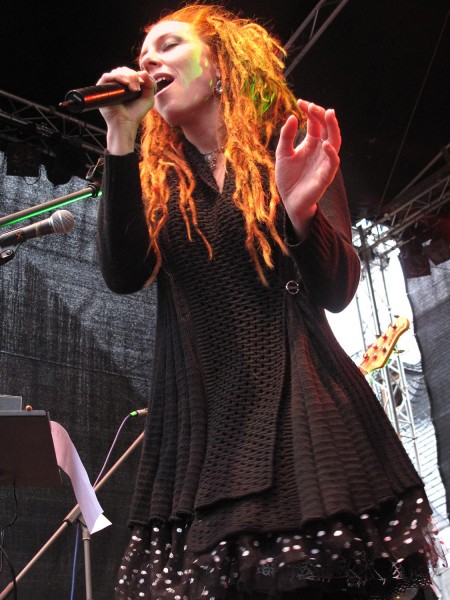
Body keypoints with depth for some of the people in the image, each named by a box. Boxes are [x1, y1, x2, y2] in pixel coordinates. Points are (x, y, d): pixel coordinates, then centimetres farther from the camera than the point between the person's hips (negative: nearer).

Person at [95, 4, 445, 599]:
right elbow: (123, 276, -6)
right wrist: (122, 138, -8)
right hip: (199, 423, 2)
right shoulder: (155, 176, 12)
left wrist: (301, 210, -22)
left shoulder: (294, 144, 4)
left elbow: (338, 291, -2)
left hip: (301, 410, -2)